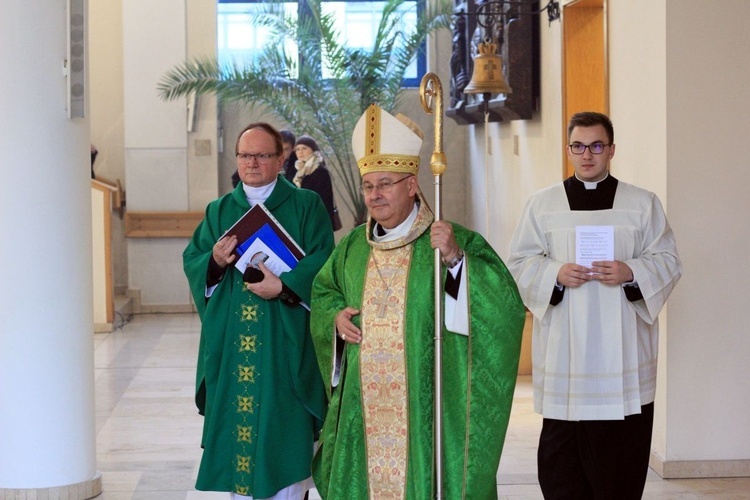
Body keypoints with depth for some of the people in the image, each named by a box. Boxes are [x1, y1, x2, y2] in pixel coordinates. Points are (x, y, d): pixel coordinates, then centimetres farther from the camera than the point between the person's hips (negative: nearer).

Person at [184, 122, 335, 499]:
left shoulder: (306, 206, 4)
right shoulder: (219, 211, 14)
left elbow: (322, 261, -6)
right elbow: (191, 261, 8)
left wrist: (283, 286, -20)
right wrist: (215, 262, -14)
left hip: (284, 342, -3)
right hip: (231, 344, 3)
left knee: (282, 427, -2)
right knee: (236, 424, 3)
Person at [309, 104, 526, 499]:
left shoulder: (456, 241, -7)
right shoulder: (352, 247, 9)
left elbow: (507, 306, -16)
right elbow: (322, 293, 23)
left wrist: (457, 259, -28)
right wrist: (334, 317, 1)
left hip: (425, 407, -4)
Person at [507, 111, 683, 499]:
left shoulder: (643, 204, 9)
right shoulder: (542, 204, 9)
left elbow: (668, 262, 6)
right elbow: (518, 264, 6)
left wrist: (631, 273, -13)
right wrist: (555, 274, -12)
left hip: (621, 347, 0)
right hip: (563, 348, 0)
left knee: (621, 448, -1)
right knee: (563, 447, -1)